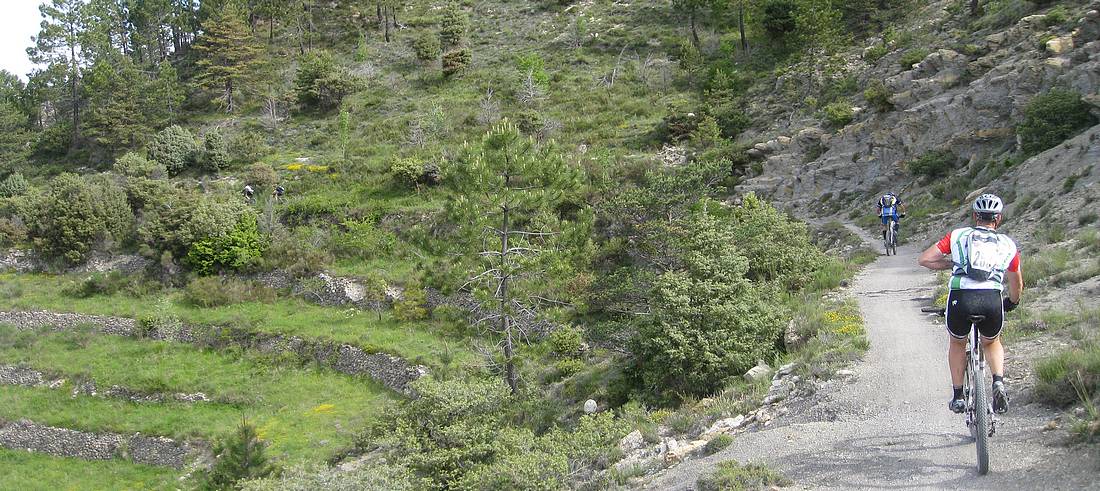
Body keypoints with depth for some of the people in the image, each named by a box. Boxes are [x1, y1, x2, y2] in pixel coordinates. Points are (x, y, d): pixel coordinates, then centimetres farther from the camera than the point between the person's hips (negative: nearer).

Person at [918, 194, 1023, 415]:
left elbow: (925, 259, 9)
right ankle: (999, 382, 7)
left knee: (957, 343, 29)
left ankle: (957, 396, 27)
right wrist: (1012, 303, 50)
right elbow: (1017, 285, 29)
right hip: (992, 300, 1)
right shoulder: (1008, 244, 21)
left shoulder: (958, 235, 16)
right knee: (992, 343, 32)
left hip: (960, 299, -1)